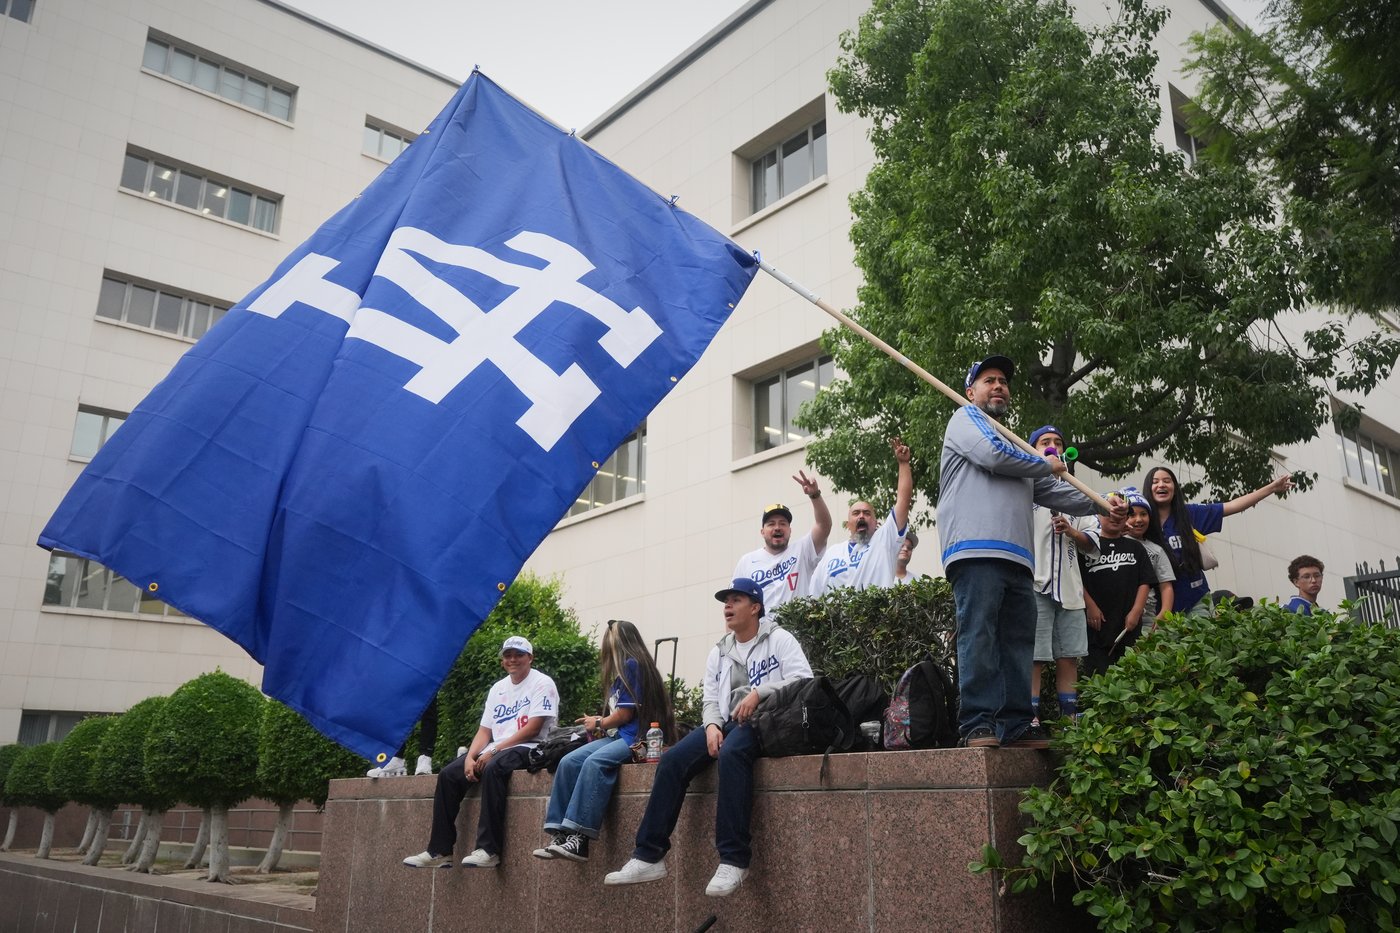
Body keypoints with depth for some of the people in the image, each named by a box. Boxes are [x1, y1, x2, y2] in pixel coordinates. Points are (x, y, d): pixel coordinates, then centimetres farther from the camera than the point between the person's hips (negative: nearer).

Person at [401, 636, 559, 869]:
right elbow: (484, 731, 13)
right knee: (448, 774, -9)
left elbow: (533, 729, -14)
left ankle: (489, 850, -34)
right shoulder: (498, 688, 18)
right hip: (495, 750, 8)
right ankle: (439, 851, -7)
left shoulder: (542, 683, -3)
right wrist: (470, 757, -7)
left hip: (529, 748, -7)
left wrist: (493, 750, -17)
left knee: (492, 768, -35)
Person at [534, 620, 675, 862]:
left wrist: (598, 723, 6)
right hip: (617, 735, 9)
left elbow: (626, 714, -9)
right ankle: (561, 834, -20)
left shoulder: (632, 665, -5)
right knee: (569, 762, -13)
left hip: (636, 738, -9)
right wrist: (599, 725, 4)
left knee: (594, 762, -33)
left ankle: (579, 838, -37)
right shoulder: (622, 670, 22)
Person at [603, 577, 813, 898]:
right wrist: (712, 726, -6)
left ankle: (734, 859, -35)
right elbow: (710, 700, 16)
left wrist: (758, 692, -21)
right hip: (728, 723, 6)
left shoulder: (779, 639, 3)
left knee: (731, 753, -38)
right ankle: (649, 856, -16)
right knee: (672, 759, -18)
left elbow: (803, 681, -10)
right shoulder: (718, 652, 21)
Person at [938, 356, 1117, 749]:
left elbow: (1053, 492, 31)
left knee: (1018, 643, 3)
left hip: (1016, 556, 8)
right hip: (976, 550, -8)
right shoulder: (965, 418, 12)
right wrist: (1046, 465, 9)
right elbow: (994, 455, -7)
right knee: (978, 636, -13)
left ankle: (1015, 724, 5)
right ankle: (977, 723, -13)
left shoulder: (1015, 443, 34)